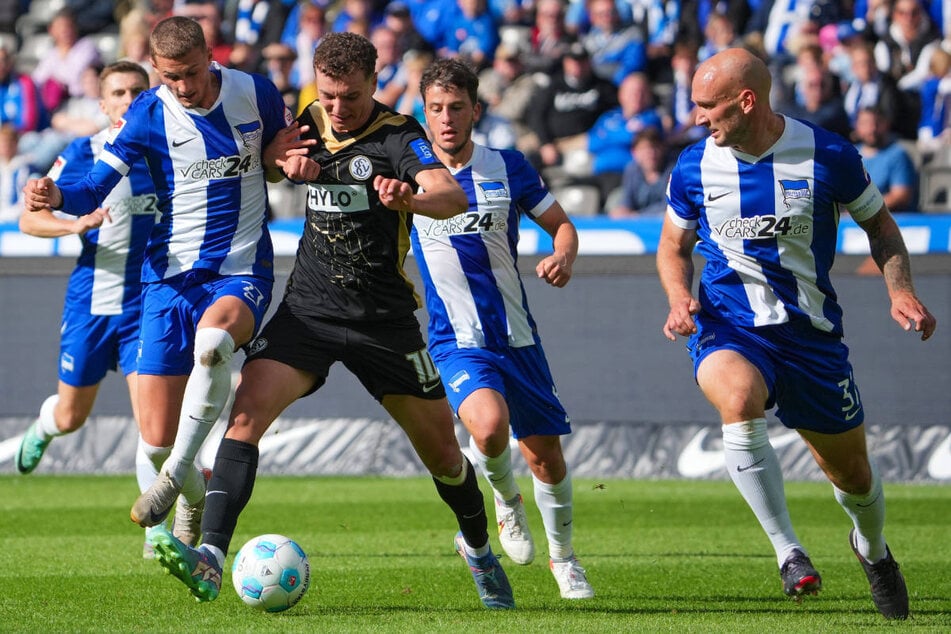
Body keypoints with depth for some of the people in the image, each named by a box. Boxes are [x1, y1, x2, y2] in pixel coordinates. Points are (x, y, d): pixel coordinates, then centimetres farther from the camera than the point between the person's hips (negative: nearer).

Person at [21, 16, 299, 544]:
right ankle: (194, 502, 31)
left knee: (212, 338, -40)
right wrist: (56, 197, -30)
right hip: (170, 277, 1)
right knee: (156, 440, -4)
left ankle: (175, 475, -27)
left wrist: (282, 157, -6)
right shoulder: (147, 115, -4)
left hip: (241, 272, -1)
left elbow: (286, 151, 19)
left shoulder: (256, 94, -1)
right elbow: (94, 188, -8)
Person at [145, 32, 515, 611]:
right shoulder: (312, 120, 2)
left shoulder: (397, 137, -14)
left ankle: (478, 547, 38)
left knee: (442, 450, 9)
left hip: (386, 319, -3)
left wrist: (413, 200, -53)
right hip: (309, 308, 3)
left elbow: (453, 196, -30)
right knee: (246, 413, -21)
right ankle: (211, 557, -29)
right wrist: (290, 161, -2)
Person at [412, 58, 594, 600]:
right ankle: (506, 499, 3)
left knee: (546, 454, 8)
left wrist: (565, 257, -14)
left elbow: (562, 224, 8)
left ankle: (563, 556, 33)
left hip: (518, 337, 2)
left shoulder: (509, 168, -1)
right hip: (457, 345, -2)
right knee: (490, 426, -30)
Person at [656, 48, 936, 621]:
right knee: (739, 400, -35)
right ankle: (788, 551, -28)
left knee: (851, 471, 10)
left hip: (811, 333, 0)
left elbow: (879, 225, 6)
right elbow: (674, 245, 13)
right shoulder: (695, 166, -3)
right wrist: (680, 297, -7)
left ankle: (873, 548, 45)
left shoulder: (827, 156, -9)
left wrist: (901, 292, -9)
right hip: (728, 330, 0)